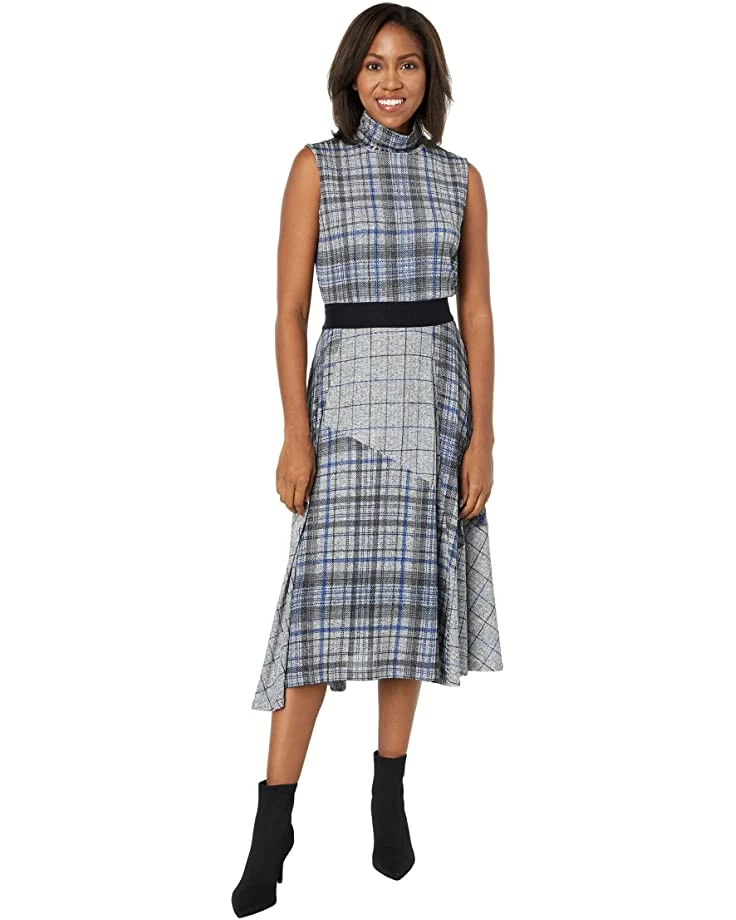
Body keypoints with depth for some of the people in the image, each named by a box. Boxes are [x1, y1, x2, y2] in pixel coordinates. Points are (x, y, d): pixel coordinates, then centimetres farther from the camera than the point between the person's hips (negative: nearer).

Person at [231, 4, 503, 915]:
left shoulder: (460, 177, 8)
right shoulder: (317, 167, 1)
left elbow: (477, 312, 7)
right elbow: (290, 310, -2)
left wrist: (482, 436, -1)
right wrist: (295, 436, -10)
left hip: (436, 392, 3)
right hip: (347, 386, -3)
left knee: (411, 591, 7)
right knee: (327, 596, -8)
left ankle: (389, 795, 22)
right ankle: (272, 827, -2)